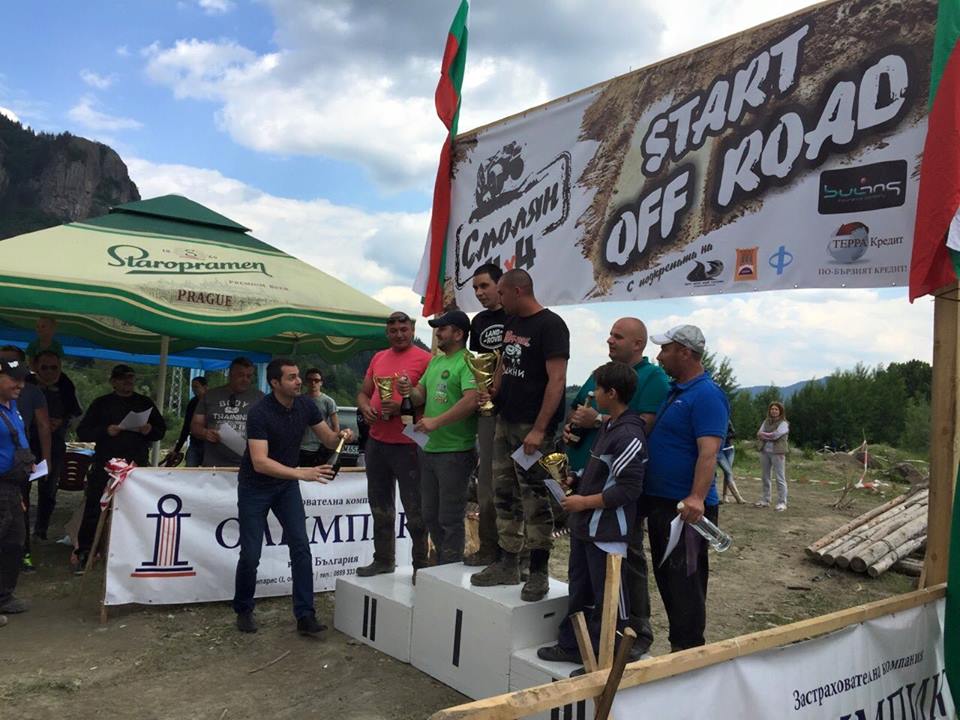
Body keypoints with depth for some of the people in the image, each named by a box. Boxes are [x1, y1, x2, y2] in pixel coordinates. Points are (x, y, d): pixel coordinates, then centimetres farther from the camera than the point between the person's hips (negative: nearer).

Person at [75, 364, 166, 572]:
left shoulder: (145, 403, 13)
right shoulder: (101, 403, 7)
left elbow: (162, 430, 15)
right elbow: (82, 432, 2)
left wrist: (150, 430, -8)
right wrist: (106, 431, -15)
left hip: (137, 465, 2)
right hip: (105, 464, -2)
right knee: (94, 508, -3)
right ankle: (84, 553, 6)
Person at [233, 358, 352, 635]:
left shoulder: (306, 405, -10)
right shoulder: (259, 413, -27)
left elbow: (328, 439, 0)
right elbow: (260, 462, -36)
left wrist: (340, 436, -25)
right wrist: (302, 473, -45)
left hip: (286, 485, 4)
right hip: (255, 488, -4)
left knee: (301, 548, -6)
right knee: (251, 554, -2)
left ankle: (305, 616, -1)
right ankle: (243, 610, 22)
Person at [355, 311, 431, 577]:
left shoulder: (424, 359, -8)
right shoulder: (378, 358, 13)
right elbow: (363, 393, 18)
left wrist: (403, 407, -22)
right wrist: (365, 408, -3)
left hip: (408, 445, -7)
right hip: (376, 442, 7)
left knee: (414, 508, 2)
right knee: (380, 505, 17)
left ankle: (421, 564, 14)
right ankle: (383, 559, 31)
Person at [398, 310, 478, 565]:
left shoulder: (466, 362, -12)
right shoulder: (435, 361, 15)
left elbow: (471, 401, -26)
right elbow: (421, 397, 17)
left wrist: (436, 422, -26)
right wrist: (410, 390, -5)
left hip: (455, 451, -9)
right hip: (429, 449, 9)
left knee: (449, 519, 2)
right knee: (430, 515, 18)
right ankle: (445, 561, 33)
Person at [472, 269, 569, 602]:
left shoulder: (550, 325, -11)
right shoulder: (511, 322, 13)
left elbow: (557, 380, -17)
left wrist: (539, 429, -23)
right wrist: (492, 393, 5)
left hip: (533, 427, -8)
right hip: (505, 422, 8)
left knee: (535, 499, -2)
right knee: (505, 495, 12)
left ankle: (538, 573, 9)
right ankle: (507, 564, 23)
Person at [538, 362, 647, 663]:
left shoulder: (629, 435, -19)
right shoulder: (606, 426, 11)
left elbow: (629, 489, -23)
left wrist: (585, 502, -19)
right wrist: (576, 486, 10)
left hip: (608, 532, -10)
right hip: (585, 526, 10)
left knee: (608, 599, 3)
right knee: (579, 591, 20)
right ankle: (571, 645, 33)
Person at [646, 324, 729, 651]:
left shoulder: (706, 395, -15)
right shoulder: (673, 390, 15)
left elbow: (709, 452, -25)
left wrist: (697, 497, -35)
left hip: (685, 507, -10)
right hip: (659, 502, 10)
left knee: (685, 580, -1)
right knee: (665, 576, 17)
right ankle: (679, 644, 30)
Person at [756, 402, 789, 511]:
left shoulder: (783, 423, -2)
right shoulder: (766, 421, 15)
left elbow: (775, 435, -15)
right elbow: (759, 434, 4)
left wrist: (764, 434, -2)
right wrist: (770, 436, -10)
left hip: (777, 453, -6)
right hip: (764, 452, 6)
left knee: (780, 478, -5)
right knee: (765, 477, 12)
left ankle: (782, 503, -3)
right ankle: (765, 500, 21)